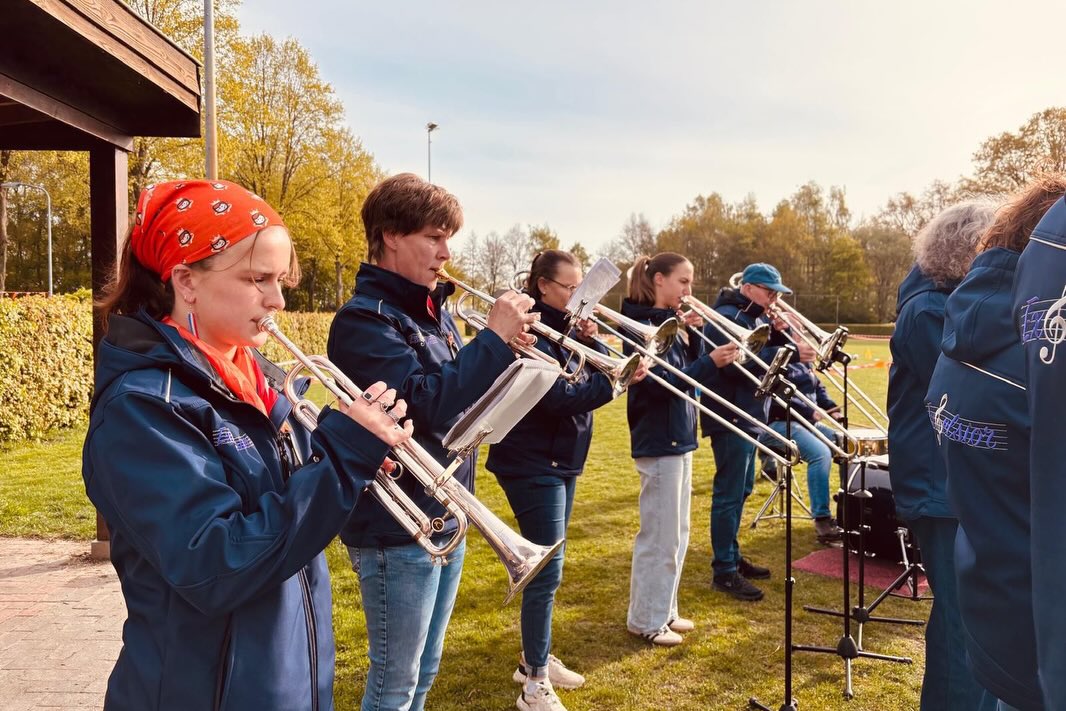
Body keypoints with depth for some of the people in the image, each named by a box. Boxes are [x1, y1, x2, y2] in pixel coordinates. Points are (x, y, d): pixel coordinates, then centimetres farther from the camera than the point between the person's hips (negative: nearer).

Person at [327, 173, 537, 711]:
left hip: (446, 521, 8)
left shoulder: (433, 309, 9)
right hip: (396, 531, -8)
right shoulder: (364, 320, -17)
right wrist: (494, 338, -23)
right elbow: (426, 404, -28)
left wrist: (506, 349, -3)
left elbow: (463, 398, 13)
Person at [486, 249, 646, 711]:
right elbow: (557, 399, -26)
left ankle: (535, 659, 31)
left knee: (547, 566, 17)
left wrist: (590, 341, -8)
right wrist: (615, 382, -31)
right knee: (547, 572, -6)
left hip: (562, 460, 9)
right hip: (533, 464, -9)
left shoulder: (564, 328, 11)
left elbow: (594, 376, 7)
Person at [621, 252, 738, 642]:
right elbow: (660, 383, -23)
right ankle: (646, 620, 11)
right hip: (658, 441, -9)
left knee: (676, 534, 16)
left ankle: (664, 609, 27)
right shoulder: (644, 325, -14)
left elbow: (689, 371, 9)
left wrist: (691, 333, -3)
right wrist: (711, 362, -27)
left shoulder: (670, 322, 13)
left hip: (678, 437, 9)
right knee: (660, 536, -1)